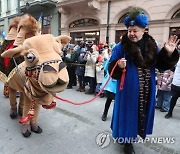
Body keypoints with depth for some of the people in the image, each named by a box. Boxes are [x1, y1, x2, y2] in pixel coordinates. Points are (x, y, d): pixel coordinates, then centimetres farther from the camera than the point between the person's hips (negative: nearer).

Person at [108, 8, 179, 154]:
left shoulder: (152, 46, 3)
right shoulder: (121, 47, -8)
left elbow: (162, 65, 7)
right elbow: (112, 68, -9)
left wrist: (168, 53, -10)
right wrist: (118, 66, -29)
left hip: (146, 90, 5)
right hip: (129, 89, -4)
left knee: (141, 113, 16)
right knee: (128, 112, 6)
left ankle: (130, 137, 40)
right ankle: (127, 140, 29)